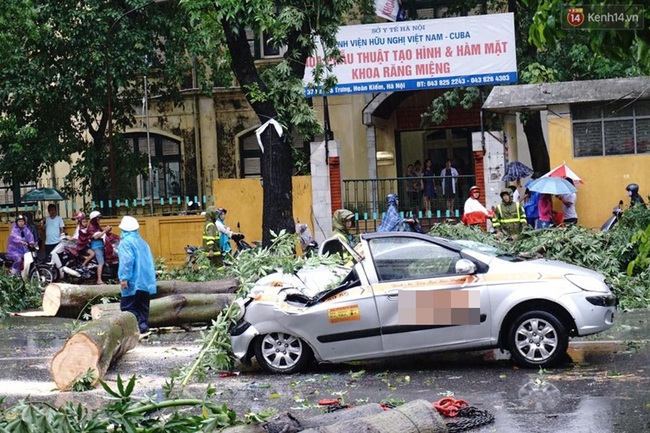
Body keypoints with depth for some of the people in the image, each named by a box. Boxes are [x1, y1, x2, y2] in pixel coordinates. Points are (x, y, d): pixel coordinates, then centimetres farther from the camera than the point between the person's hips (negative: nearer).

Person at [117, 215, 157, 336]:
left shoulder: (126, 242, -8)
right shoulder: (142, 242, 17)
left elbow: (127, 261, -20)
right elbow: (150, 261, 19)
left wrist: (124, 278, -21)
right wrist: (152, 277, 25)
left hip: (133, 282, -8)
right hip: (146, 281, 8)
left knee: (128, 307, -6)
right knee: (142, 307, 13)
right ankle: (143, 328, 10)